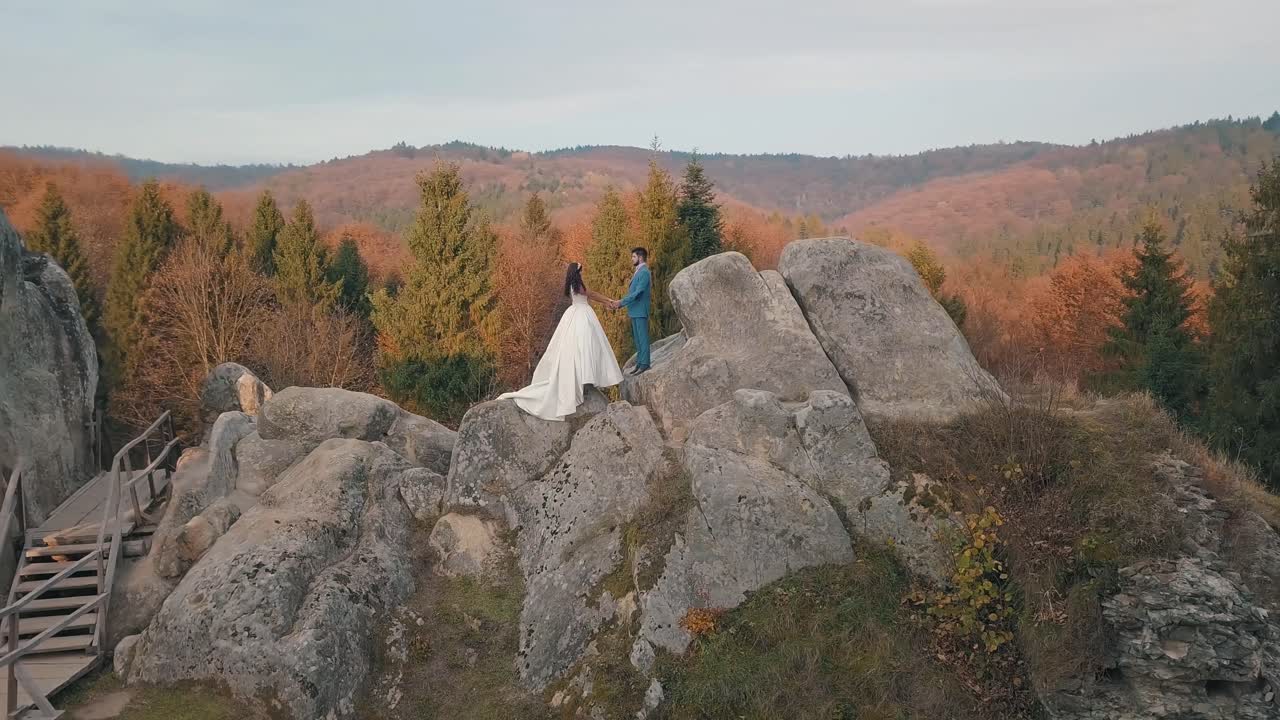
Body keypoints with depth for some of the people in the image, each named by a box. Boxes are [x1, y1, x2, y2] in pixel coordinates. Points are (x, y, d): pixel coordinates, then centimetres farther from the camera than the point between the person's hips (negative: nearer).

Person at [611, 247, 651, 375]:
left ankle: (644, 363, -4)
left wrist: (621, 302, -18)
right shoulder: (638, 272, 16)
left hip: (640, 311, -10)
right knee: (637, 338, 13)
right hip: (635, 311, 10)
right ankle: (639, 362, 18)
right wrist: (620, 303, 14)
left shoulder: (644, 272, -13)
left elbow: (638, 293, -20)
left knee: (642, 337, -6)